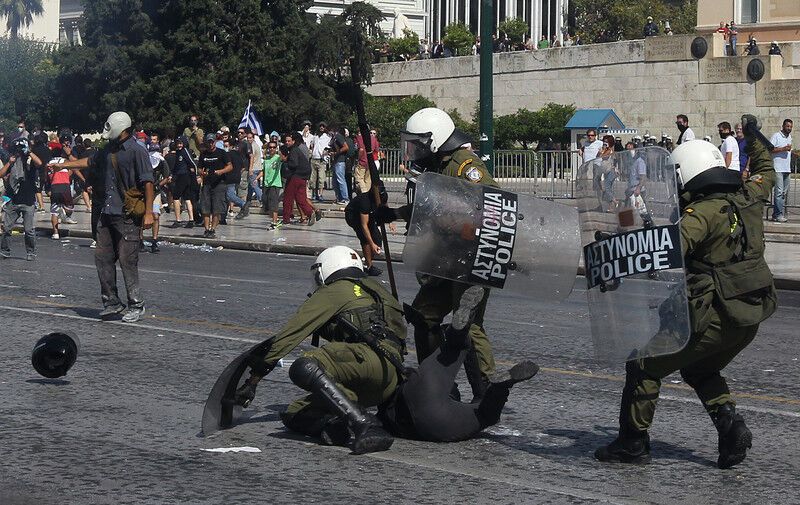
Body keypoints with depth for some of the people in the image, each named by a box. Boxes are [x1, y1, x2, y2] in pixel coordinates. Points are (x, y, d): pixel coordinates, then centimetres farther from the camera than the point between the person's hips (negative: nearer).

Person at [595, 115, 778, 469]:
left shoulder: (702, 212, -16)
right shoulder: (748, 198, 7)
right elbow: (765, 173, 31)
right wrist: (754, 140, 46)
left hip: (713, 317, -8)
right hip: (750, 319, 8)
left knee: (644, 365, 5)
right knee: (700, 370, 30)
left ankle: (632, 442, 9)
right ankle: (731, 426, 9)